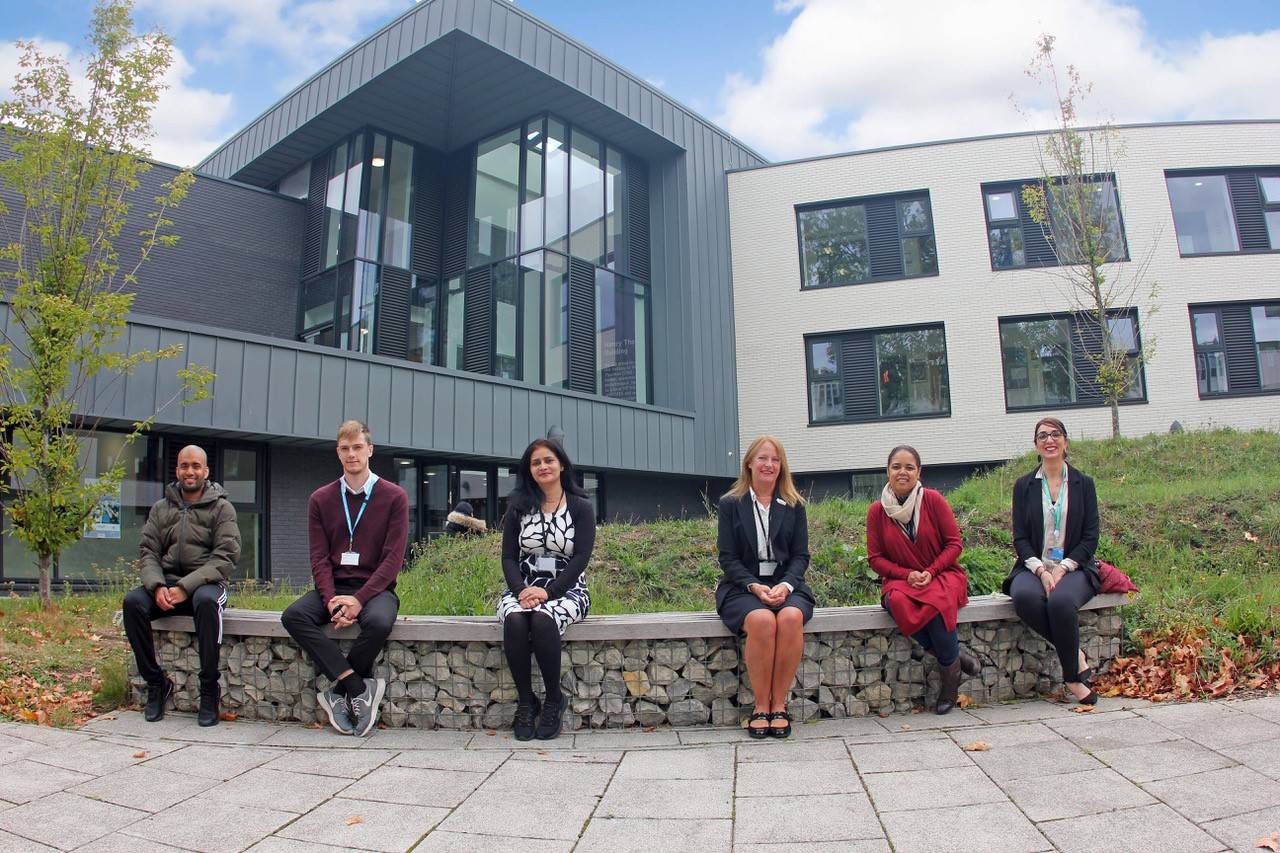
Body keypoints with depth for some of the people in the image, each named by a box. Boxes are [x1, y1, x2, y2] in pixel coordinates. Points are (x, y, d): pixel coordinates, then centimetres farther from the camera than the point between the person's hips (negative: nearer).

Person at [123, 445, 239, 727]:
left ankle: (209, 690, -26)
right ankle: (156, 683, -11)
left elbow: (226, 557, -7)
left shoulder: (222, 508, 3)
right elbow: (147, 552, 7)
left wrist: (185, 587, -19)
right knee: (133, 602, -26)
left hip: (206, 582, -4)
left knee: (206, 601, -37)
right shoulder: (160, 508, 15)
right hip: (166, 581, 4)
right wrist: (157, 586, -14)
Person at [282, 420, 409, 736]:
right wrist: (332, 600, -15)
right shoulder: (320, 499, 10)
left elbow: (393, 557, -6)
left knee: (378, 622, -35)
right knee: (294, 615, -26)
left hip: (375, 588, -3)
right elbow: (319, 558, 3)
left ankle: (338, 693, -12)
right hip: (333, 587, 3)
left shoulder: (394, 497, 1)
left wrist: (359, 599, -19)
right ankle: (359, 688, -26)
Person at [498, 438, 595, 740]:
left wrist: (548, 591, -19)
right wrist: (521, 590, -16)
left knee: (543, 619, -35)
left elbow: (581, 558, -6)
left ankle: (554, 700, -15)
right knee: (514, 620, -32)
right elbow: (508, 557, 4)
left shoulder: (581, 508, 4)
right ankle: (526, 701, -16)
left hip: (566, 589, -2)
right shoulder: (518, 507, 11)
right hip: (522, 588, 2)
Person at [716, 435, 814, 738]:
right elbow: (727, 557, 0)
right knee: (762, 620, -34)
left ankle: (779, 705, -19)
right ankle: (761, 707, -19)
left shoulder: (794, 505, 12)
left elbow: (801, 555, 7)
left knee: (791, 617, -33)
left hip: (786, 585, 2)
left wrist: (786, 585, -13)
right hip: (742, 587, -1)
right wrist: (754, 586, -16)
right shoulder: (731, 504, 6)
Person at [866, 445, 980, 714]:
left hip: (942, 574, -1)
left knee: (937, 600, -36)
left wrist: (930, 572, -15)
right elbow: (875, 557, 3)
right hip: (900, 579, 1)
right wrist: (907, 574, -12)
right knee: (898, 602, -34)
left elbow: (955, 543, -2)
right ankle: (953, 655, -16)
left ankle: (950, 666, -11)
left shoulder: (933, 500, -3)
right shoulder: (877, 511, 1)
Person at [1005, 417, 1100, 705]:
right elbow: (1020, 538, 4)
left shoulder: (1083, 484, 10)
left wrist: (1063, 568, -12)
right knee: (1024, 596, -34)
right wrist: (1041, 570, -13)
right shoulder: (1024, 485, 10)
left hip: (1074, 568, -1)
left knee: (1061, 601, -34)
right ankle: (1075, 653, -16)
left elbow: (1090, 538, 4)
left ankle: (1072, 677, -15)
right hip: (1034, 567, 1)